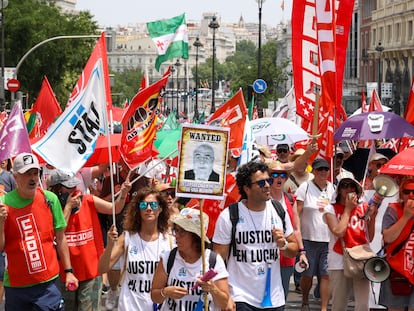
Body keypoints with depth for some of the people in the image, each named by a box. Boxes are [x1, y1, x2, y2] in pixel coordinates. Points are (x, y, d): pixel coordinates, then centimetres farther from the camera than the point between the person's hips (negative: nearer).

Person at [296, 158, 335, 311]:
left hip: (328, 239, 3)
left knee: (326, 275, -2)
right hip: (309, 239, -3)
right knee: (307, 274, 6)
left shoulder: (332, 188, 9)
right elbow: (296, 213, -4)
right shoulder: (305, 187, -2)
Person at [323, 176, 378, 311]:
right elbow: (339, 232, -13)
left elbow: (370, 238, 9)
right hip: (339, 262, -2)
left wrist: (372, 217, -4)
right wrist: (348, 209, -4)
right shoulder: (331, 209, 4)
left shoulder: (364, 208, 10)